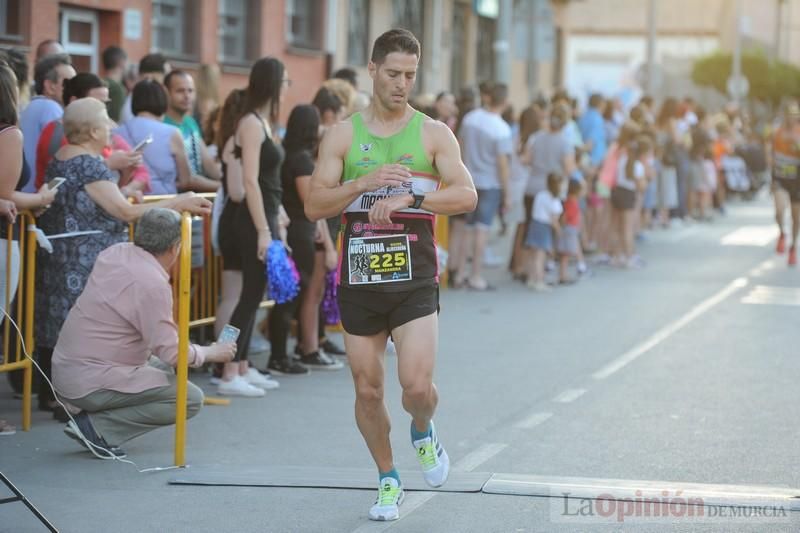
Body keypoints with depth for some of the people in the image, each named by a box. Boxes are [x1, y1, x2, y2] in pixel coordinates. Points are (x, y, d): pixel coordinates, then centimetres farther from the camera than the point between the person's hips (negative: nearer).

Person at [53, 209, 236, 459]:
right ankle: (97, 426, -9)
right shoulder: (153, 284, -20)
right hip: (92, 384, -9)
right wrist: (211, 353, 1)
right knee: (191, 400, -6)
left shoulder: (113, 253, 3)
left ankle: (96, 422, 11)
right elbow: (171, 353, -17)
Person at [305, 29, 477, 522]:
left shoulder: (433, 134, 1)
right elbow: (314, 206, -2)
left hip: (414, 278, -2)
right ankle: (388, 480, 26)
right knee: (368, 390, 7)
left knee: (417, 385, -15)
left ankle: (424, 432, 21)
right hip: (358, 279, 2)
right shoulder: (344, 135, 4)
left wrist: (410, 198, -24)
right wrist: (366, 182, -17)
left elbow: (467, 195, -11)